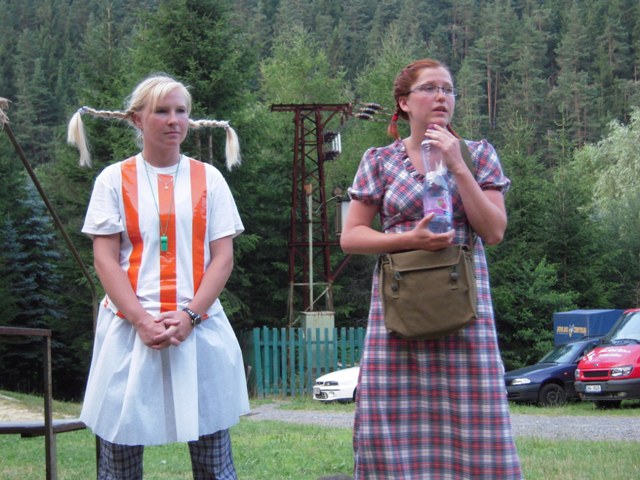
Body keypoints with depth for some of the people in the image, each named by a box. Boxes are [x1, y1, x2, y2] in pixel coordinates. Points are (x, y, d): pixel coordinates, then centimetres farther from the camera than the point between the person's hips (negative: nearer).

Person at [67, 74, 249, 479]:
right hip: (130, 327, -1)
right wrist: (142, 320, -12)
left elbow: (223, 258, 4)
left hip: (198, 326, 1)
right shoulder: (115, 180, 6)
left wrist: (189, 316, -10)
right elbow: (105, 259, 0)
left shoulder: (208, 179, 9)